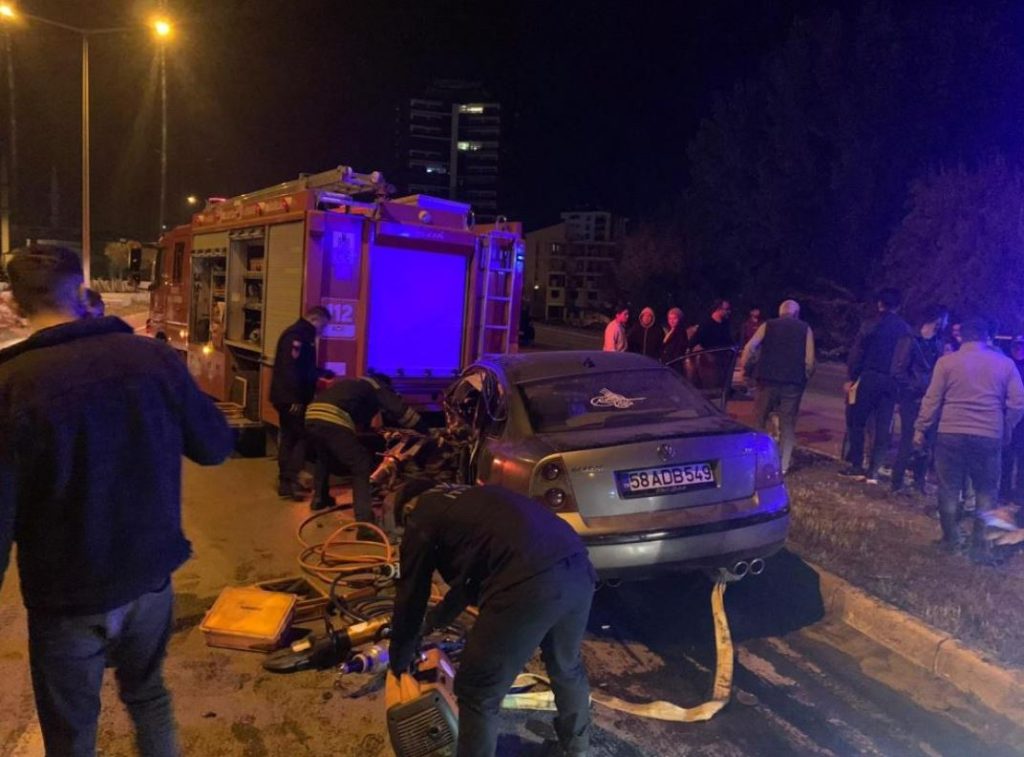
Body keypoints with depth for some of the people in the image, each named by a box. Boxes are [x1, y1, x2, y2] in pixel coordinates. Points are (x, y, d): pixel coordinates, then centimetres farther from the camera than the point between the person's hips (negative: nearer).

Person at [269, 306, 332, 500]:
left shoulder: (301, 335, 17)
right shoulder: (297, 335, -16)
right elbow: (291, 368, -25)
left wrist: (325, 374, 19)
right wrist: (296, 399, -26)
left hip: (287, 397, 10)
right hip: (292, 398, -10)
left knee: (289, 437, 13)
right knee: (301, 437, -5)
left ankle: (285, 481, 18)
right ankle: (291, 480, -6)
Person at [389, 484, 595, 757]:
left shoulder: (422, 517, 16)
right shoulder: (471, 499, 36)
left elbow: (410, 597, 20)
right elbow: (467, 580, 47)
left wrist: (398, 665, 35)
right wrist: (432, 623, 61)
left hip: (528, 584, -8)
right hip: (579, 570, 9)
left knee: (479, 695, 14)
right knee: (567, 666, 35)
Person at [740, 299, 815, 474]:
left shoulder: (768, 325, 9)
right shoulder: (805, 329, 8)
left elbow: (750, 347, -5)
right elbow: (810, 359, 1)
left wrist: (743, 365, 2)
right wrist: (805, 377, 13)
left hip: (768, 379, 0)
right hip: (793, 381, 0)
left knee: (759, 420, 10)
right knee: (788, 424, 6)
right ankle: (784, 464, 6)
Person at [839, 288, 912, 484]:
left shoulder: (871, 324, -4)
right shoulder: (905, 329, 7)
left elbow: (857, 352, -8)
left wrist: (851, 377, -3)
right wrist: (901, 381, 11)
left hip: (869, 377, -4)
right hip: (891, 381, 4)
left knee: (857, 422, 6)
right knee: (883, 427, 7)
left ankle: (857, 466, 5)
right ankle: (873, 470, 7)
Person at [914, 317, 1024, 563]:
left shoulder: (946, 361, 1)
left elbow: (932, 399, -1)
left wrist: (921, 428, 5)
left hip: (951, 434, -1)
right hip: (989, 437, 1)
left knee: (949, 489, 10)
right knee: (986, 492, 11)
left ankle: (951, 541, 17)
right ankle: (981, 547, 10)